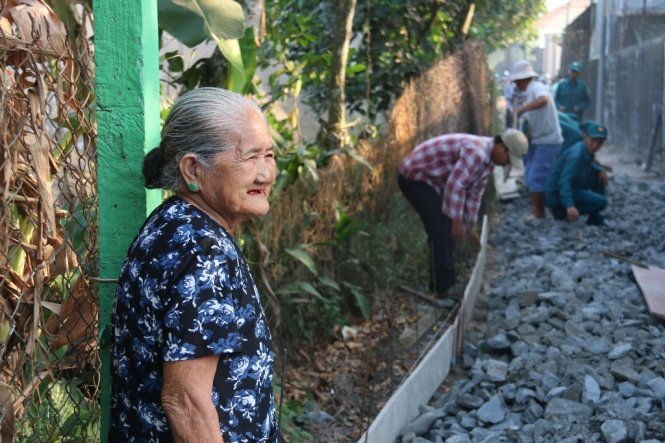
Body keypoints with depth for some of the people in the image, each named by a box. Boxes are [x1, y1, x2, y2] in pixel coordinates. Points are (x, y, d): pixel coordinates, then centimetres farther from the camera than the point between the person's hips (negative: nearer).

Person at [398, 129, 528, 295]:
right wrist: (457, 220, -29)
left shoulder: (487, 160, 5)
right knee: (439, 227, -14)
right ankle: (443, 286, -10)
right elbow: (454, 185, -33)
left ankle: (445, 279, 22)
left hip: (429, 179, 10)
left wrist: (471, 226, 15)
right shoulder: (476, 152, -28)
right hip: (414, 176, -10)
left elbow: (474, 193, 13)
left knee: (446, 228, 13)